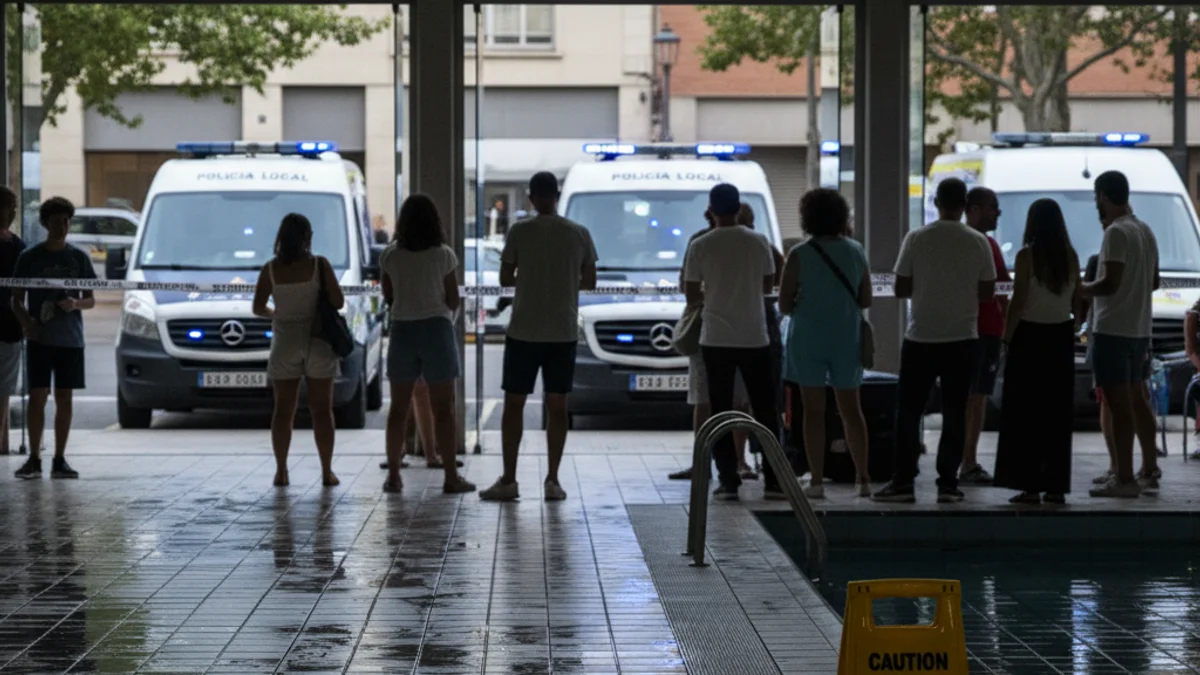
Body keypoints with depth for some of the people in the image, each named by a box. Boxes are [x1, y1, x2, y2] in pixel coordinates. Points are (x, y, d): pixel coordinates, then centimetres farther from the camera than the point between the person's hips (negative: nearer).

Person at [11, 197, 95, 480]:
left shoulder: (79, 258, 7)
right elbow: (16, 299, 4)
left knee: (64, 398, 3)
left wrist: (76, 304, -12)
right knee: (37, 396, -5)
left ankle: (59, 460, 7)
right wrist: (25, 323, -15)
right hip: (39, 338, -2)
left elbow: (91, 300, 11)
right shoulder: (30, 257, 2)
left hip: (70, 339, 2)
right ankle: (34, 459, -1)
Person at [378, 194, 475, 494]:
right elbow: (453, 300, -4)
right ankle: (451, 477, 1)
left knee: (399, 408, 10)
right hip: (437, 329, -2)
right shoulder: (444, 256, -7)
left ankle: (393, 475, 10)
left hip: (402, 330, 2)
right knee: (443, 408, 1)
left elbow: (388, 295, 8)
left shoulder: (391, 256, -1)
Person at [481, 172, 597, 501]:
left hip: (524, 331, -2)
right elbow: (589, 282, 6)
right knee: (557, 405, 7)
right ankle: (553, 481, 5)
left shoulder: (519, 232, -6)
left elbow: (505, 278, -1)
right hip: (564, 332, 2)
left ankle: (509, 480, 2)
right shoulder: (579, 234, 0)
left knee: (514, 403, 4)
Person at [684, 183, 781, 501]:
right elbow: (768, 286, 9)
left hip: (716, 340, -1)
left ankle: (728, 481, -1)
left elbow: (691, 295, -1)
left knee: (721, 412, 4)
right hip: (755, 338, 1)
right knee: (766, 411, 7)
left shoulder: (700, 247, -5)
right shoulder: (759, 242, -1)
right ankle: (773, 480, 5)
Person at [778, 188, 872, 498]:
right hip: (846, 339, 3)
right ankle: (863, 478, 9)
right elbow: (865, 299, 5)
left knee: (813, 411, 2)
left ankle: (817, 481, 1)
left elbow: (784, 305, -8)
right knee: (850, 409, 12)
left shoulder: (799, 255, -10)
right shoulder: (856, 251, 0)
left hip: (809, 339, -3)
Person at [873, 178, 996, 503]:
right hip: (963, 339, 1)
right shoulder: (978, 242, -3)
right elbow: (987, 292, 1)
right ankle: (948, 483, 4)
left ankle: (903, 482, 4)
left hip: (921, 339, -1)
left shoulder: (916, 239, -6)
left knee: (908, 412, 6)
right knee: (954, 413, 6)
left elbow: (901, 289, -4)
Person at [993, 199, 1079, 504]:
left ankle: (1030, 486, -4)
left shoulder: (1027, 255, -10)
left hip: (1029, 336, -4)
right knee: (1057, 414, 8)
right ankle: (1056, 486, 7)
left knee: (1025, 413, 0)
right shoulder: (1070, 256, 2)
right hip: (1061, 337, 4)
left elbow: (1018, 302, -12)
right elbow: (1077, 302, 6)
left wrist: (1006, 338, -4)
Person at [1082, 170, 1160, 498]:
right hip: (1139, 330, 9)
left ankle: (1125, 478, -10)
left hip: (1113, 331, -9)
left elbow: (1111, 283, -21)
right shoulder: (1145, 231, 12)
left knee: (1119, 405, -9)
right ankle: (1149, 469, 24)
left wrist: (1079, 290, -7)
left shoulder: (1117, 232, -16)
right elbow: (1153, 282, 18)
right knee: (1137, 400, 18)